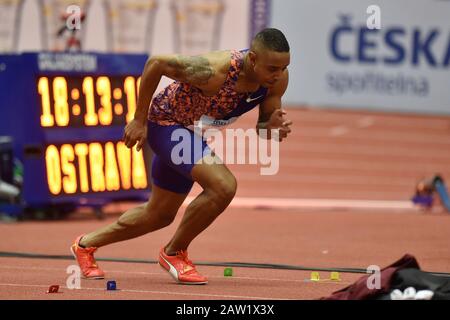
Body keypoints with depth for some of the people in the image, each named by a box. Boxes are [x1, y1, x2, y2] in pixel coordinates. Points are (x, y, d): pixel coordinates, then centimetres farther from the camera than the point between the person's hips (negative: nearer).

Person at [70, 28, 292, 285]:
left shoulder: (278, 79, -18)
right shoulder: (214, 71, -37)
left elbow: (262, 127, -4)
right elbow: (156, 63, -25)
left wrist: (273, 127, -29)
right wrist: (140, 120, -19)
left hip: (192, 132, 8)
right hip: (165, 122, -8)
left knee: (160, 215, 20)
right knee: (223, 186, -27)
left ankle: (86, 244, 41)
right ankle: (174, 253, -5)